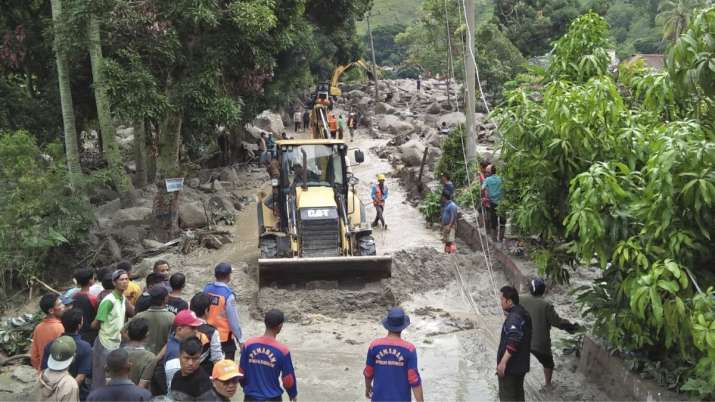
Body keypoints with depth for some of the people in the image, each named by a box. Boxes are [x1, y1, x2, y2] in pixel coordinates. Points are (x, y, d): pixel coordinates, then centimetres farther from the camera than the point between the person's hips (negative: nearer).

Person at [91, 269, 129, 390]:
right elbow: (96, 324, -14)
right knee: (101, 381, 2)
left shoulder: (123, 298, 6)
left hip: (117, 343, 8)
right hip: (105, 344, -8)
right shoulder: (108, 301, -19)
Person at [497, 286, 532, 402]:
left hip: (510, 366, -10)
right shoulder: (523, 314, 10)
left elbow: (513, 342, -32)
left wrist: (503, 362, -33)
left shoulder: (514, 317, -22)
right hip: (520, 365, 10)